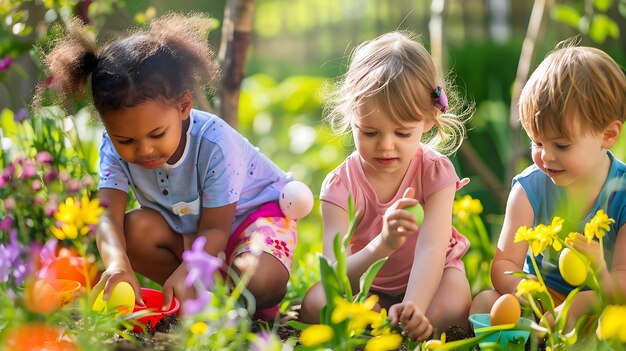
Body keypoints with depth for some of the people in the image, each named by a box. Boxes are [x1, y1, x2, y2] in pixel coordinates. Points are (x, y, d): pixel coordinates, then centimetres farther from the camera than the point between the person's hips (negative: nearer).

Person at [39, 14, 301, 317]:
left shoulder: (216, 144, -33)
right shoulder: (116, 146, -20)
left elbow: (214, 230, -28)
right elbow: (108, 213, -32)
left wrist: (184, 272, -47)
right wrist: (117, 262, -55)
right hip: (186, 225, 5)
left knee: (260, 283, -35)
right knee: (133, 229, -27)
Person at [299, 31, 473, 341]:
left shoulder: (436, 172, -16)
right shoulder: (339, 185, -19)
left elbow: (431, 249, -30)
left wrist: (414, 307, -50)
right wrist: (383, 245, -51)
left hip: (425, 281, -1)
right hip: (364, 286, 1)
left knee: (452, 309, -33)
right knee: (315, 304, -28)